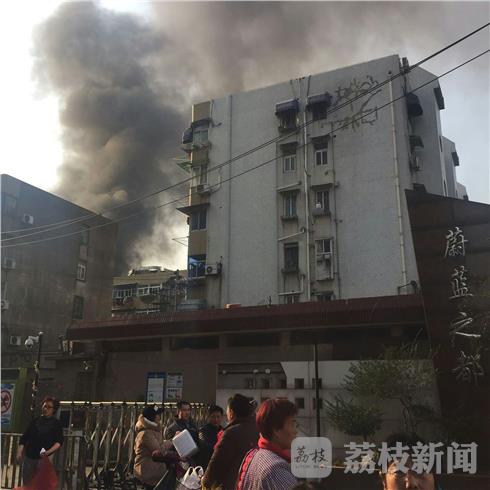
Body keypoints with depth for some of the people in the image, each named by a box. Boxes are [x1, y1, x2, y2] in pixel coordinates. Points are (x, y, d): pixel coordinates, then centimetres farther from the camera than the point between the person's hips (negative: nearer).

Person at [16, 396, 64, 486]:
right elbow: (24, 437, 11)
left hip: (44, 458, -4)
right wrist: (20, 451, -4)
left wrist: (48, 452, -20)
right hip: (29, 457, 4)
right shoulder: (35, 421, 13)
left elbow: (59, 441, -4)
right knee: (27, 484, 6)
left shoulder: (56, 423, 3)